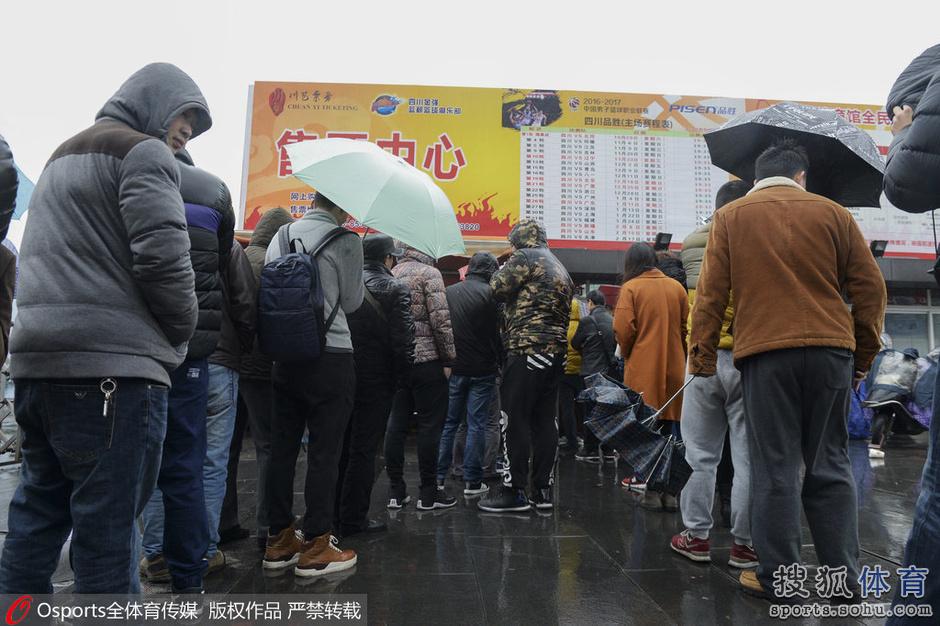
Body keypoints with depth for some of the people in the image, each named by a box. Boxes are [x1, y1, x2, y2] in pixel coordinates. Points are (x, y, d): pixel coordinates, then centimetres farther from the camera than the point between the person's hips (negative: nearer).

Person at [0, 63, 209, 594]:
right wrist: (181, 331, 0)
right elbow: (163, 255, -16)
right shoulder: (142, 151, -3)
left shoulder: (62, 157, 26)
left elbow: (49, 259, 24)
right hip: (112, 366, -9)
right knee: (107, 527, -4)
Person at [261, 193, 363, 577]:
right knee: (324, 452, 1)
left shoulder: (280, 236, 10)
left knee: (282, 448, 12)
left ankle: (279, 540, 22)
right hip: (331, 357, -6)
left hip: (285, 357, 6)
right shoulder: (345, 240, -8)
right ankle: (315, 547, 8)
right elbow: (351, 302, -2)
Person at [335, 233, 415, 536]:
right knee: (363, 450, 4)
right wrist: (403, 370, -1)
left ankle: (333, 513, 28)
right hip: (376, 380, -5)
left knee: (341, 447, 17)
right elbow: (402, 339, -17)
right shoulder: (396, 289, -11)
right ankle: (353, 519, 12)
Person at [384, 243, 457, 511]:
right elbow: (440, 319, -15)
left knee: (396, 424, 9)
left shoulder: (392, 273, 13)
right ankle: (429, 492, 9)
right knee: (430, 425, 2)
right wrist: (448, 358, -7)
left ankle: (396, 490, 16)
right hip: (426, 360, -6)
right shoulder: (429, 273, -7)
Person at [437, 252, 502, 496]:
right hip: (482, 370, -4)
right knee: (477, 425, 3)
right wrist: (500, 361, 4)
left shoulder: (449, 292, 5)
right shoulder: (489, 294, -10)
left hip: (453, 368, 4)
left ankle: (438, 476, 17)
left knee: (448, 423, 12)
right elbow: (497, 333, -8)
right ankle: (472, 481, 8)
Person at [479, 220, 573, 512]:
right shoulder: (560, 268, 24)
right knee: (545, 420, 10)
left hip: (527, 349, -9)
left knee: (515, 420, -3)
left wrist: (501, 271, 12)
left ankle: (514, 490, 1)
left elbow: (498, 289, -5)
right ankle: (543, 490, 15)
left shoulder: (526, 257, -4)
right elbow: (564, 314, 21)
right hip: (556, 350, 9)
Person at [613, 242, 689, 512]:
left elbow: (623, 330, -12)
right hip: (674, 369, 4)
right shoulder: (677, 287, 6)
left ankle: (650, 491, 7)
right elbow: (686, 327, 5)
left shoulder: (631, 288, -6)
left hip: (642, 370, -4)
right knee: (671, 430, 11)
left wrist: (627, 355, 6)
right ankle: (670, 491, 15)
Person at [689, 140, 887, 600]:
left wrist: (701, 355, 2)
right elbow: (870, 286, 8)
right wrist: (864, 352, 16)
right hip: (830, 350, 2)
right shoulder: (832, 213, 10)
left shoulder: (730, 217, 6)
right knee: (830, 465, 11)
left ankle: (775, 578, 9)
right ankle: (843, 577, 17)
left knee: (775, 468, 3)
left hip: (764, 353, -2)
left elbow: (711, 293, -1)